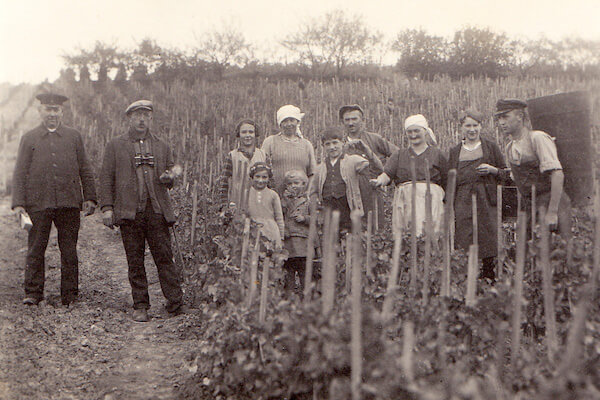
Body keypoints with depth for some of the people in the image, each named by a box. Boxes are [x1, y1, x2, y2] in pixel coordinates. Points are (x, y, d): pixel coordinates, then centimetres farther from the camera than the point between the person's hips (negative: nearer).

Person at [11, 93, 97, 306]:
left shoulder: (74, 136, 12)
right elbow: (20, 174, 6)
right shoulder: (29, 138, 9)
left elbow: (85, 170, 13)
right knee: (35, 249, 2)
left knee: (69, 250, 4)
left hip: (69, 203, 1)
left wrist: (89, 198, 5)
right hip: (38, 204, 0)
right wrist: (18, 204, -3)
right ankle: (33, 293, 11)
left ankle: (70, 295, 12)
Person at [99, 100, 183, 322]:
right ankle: (140, 306, 12)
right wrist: (107, 207, -3)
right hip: (129, 211, -1)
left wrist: (168, 178, -3)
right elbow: (106, 178, 7)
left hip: (157, 211, 1)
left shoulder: (162, 147, 17)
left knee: (164, 257, -4)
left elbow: (170, 178, 22)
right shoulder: (115, 146, 11)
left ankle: (176, 304, 0)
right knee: (135, 262, 3)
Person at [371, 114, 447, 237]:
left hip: (429, 199, -2)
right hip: (404, 200, 2)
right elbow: (387, 173, 3)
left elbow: (446, 182, 12)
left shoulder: (436, 154, 15)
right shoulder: (400, 155, 20)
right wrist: (379, 181, -18)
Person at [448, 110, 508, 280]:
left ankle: (489, 277, 5)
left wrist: (492, 169, -9)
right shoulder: (454, 152, 14)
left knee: (488, 240, -5)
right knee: (465, 240, -5)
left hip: (487, 201, -1)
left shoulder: (491, 147, 10)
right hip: (463, 203, 1)